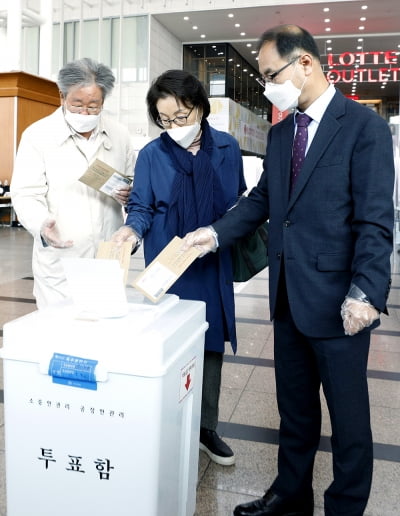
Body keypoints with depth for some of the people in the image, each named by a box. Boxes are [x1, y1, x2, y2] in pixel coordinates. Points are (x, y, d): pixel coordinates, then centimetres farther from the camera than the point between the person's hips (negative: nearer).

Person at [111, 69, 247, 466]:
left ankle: (205, 428, 26)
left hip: (214, 266, 2)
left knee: (211, 345, 10)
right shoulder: (151, 155, -4)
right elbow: (141, 206, -3)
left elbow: (239, 203, 10)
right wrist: (133, 228, -23)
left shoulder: (227, 149, 1)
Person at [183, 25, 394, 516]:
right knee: (294, 406, 20)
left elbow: (375, 220, -14)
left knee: (348, 414, 10)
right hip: (289, 296, 7)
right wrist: (216, 232, -1)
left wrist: (365, 293, -20)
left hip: (337, 299, -6)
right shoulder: (279, 133, 12)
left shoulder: (364, 125, -9)